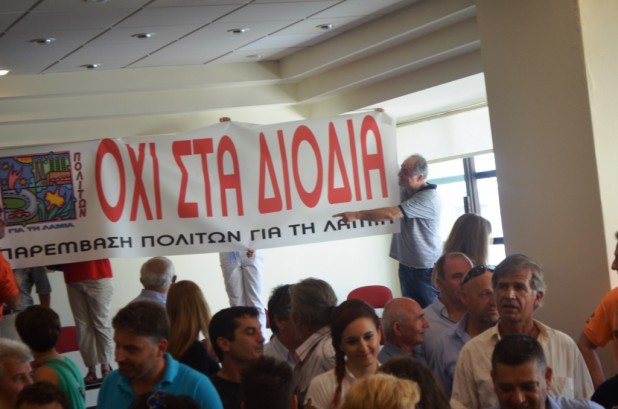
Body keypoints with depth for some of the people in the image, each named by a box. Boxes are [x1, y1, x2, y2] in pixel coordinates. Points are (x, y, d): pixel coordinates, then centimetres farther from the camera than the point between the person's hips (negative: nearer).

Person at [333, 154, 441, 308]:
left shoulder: (428, 197, -20)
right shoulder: (404, 191, 5)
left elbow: (391, 214, -28)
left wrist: (356, 215, -27)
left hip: (426, 270, -8)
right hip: (406, 266, 8)